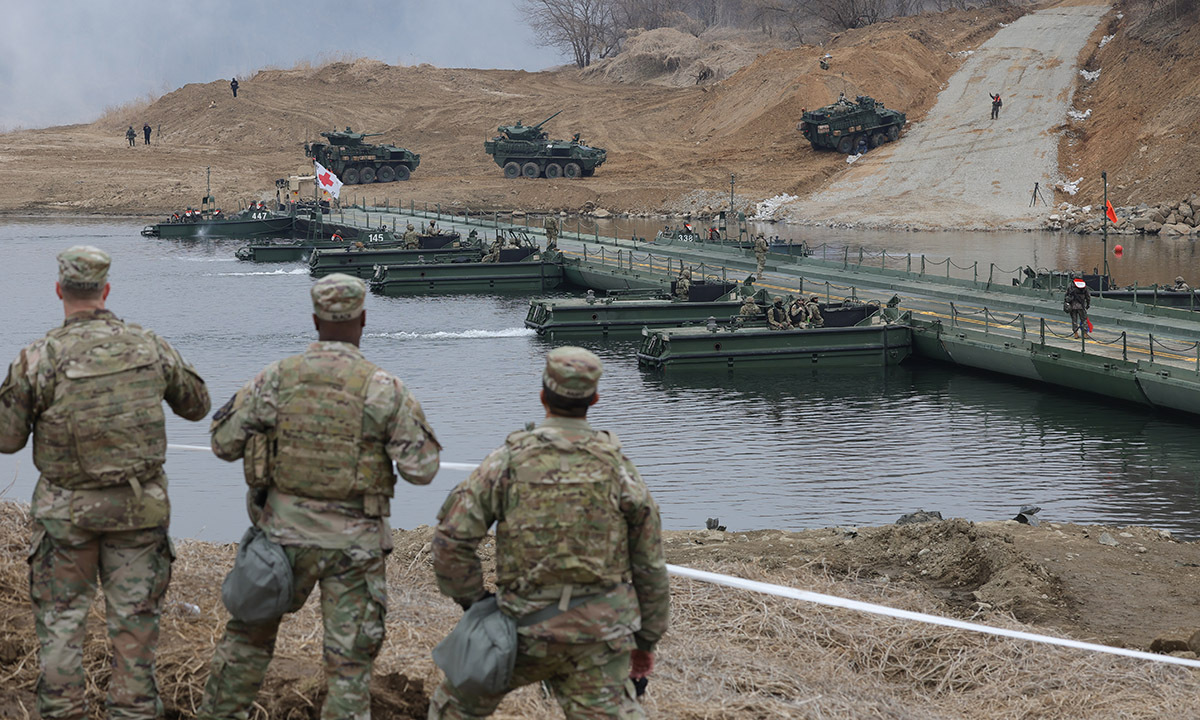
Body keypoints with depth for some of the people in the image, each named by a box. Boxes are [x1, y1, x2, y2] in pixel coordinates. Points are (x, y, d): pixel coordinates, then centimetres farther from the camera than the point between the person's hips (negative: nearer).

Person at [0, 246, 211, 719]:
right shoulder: (150, 348, -5)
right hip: (139, 507, 2)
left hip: (67, 509, -2)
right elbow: (196, 406, 11)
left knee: (60, 616, 11)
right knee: (134, 616, 10)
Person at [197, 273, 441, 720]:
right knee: (350, 659, 5)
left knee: (251, 631, 22)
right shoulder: (384, 389, -12)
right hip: (354, 543, -2)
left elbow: (224, 443, -1)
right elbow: (421, 469, -11)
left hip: (287, 532, 2)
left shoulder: (279, 377, -6)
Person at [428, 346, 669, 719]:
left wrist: (473, 603, 4)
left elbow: (452, 536, -10)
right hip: (599, 631, 1)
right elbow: (649, 563, 3)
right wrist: (647, 639, 13)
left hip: (527, 625, -1)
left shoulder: (509, 459, -5)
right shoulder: (617, 466, -1)